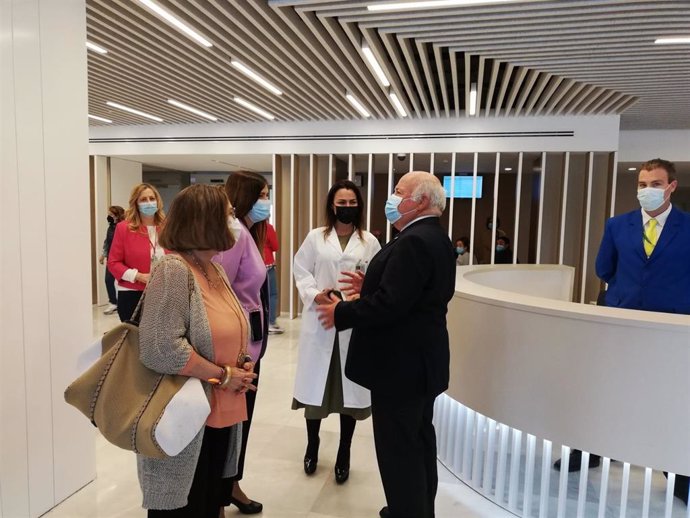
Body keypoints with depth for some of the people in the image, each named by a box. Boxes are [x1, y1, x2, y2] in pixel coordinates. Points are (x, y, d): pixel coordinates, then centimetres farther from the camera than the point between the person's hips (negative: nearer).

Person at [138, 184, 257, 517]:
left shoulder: (215, 269, 9)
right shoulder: (173, 270, -18)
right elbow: (161, 349, -27)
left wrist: (243, 363, 0)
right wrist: (223, 376, -17)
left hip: (221, 412, 8)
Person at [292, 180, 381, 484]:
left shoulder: (369, 242, 3)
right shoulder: (315, 238, 5)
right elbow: (301, 271, 3)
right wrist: (315, 295, -13)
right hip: (319, 321, 0)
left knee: (351, 387, 7)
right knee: (315, 384, 9)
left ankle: (344, 454, 26)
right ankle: (312, 447, 32)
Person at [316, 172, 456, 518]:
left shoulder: (413, 242, -22)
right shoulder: (434, 238, 11)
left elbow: (389, 305, -28)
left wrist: (341, 313, -15)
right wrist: (370, 287, 10)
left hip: (400, 364, -11)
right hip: (421, 359, 11)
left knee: (399, 451, 2)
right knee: (418, 441, 22)